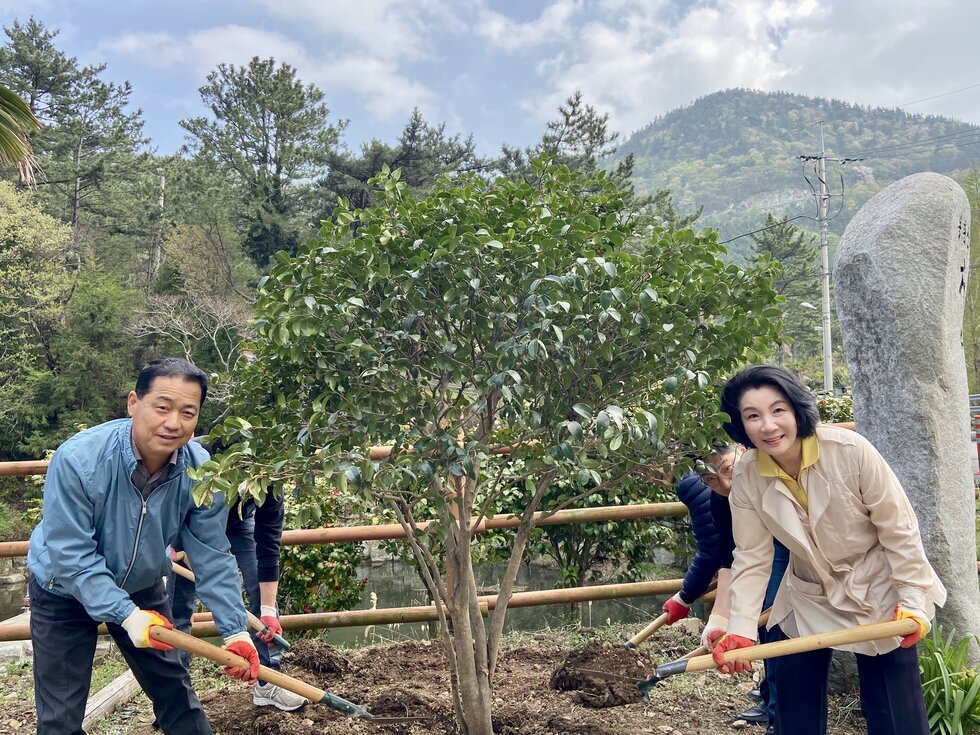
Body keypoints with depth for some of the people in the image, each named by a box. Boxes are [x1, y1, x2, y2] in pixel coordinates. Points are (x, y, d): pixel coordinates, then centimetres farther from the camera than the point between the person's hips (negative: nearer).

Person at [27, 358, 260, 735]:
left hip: (142, 587, 3)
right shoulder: (78, 459, -33)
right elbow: (71, 554, -30)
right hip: (64, 592, -3)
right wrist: (126, 615, -34)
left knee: (174, 689, 13)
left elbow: (212, 555, -16)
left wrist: (234, 629, -18)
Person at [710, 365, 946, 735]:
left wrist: (913, 599, -16)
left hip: (877, 593, -3)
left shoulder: (851, 450, -26)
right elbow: (752, 559, -12)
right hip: (809, 598, 3)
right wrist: (740, 629, -21)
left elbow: (898, 529, -16)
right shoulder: (745, 479, -16)